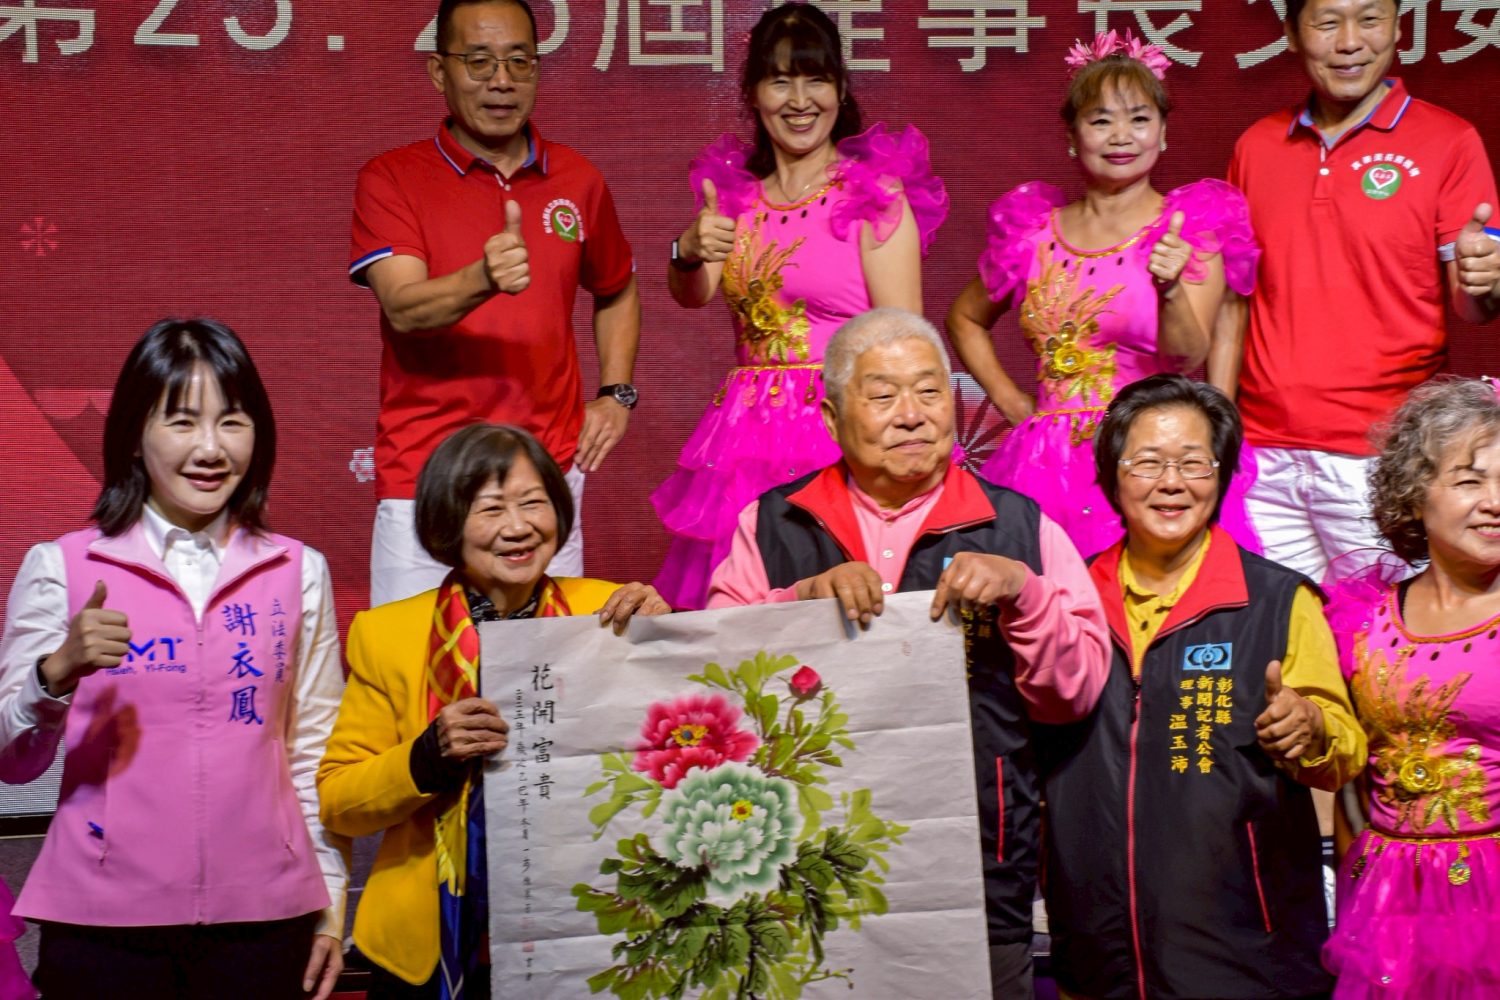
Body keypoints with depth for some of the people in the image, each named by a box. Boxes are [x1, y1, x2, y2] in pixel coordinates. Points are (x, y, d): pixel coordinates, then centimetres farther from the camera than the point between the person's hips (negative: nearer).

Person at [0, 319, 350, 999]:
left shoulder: (299, 573, 6)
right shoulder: (59, 569, 0)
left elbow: (314, 751, 10)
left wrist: (331, 907, 8)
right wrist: (58, 671, -20)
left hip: (261, 917, 2)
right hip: (103, 922, -1)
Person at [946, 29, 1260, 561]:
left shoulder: (1193, 226, 1)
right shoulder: (1032, 229, 8)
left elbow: (1188, 360, -11)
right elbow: (965, 319, 24)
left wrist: (1170, 288, -28)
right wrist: (1014, 405, 12)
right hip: (1047, 468, 2)